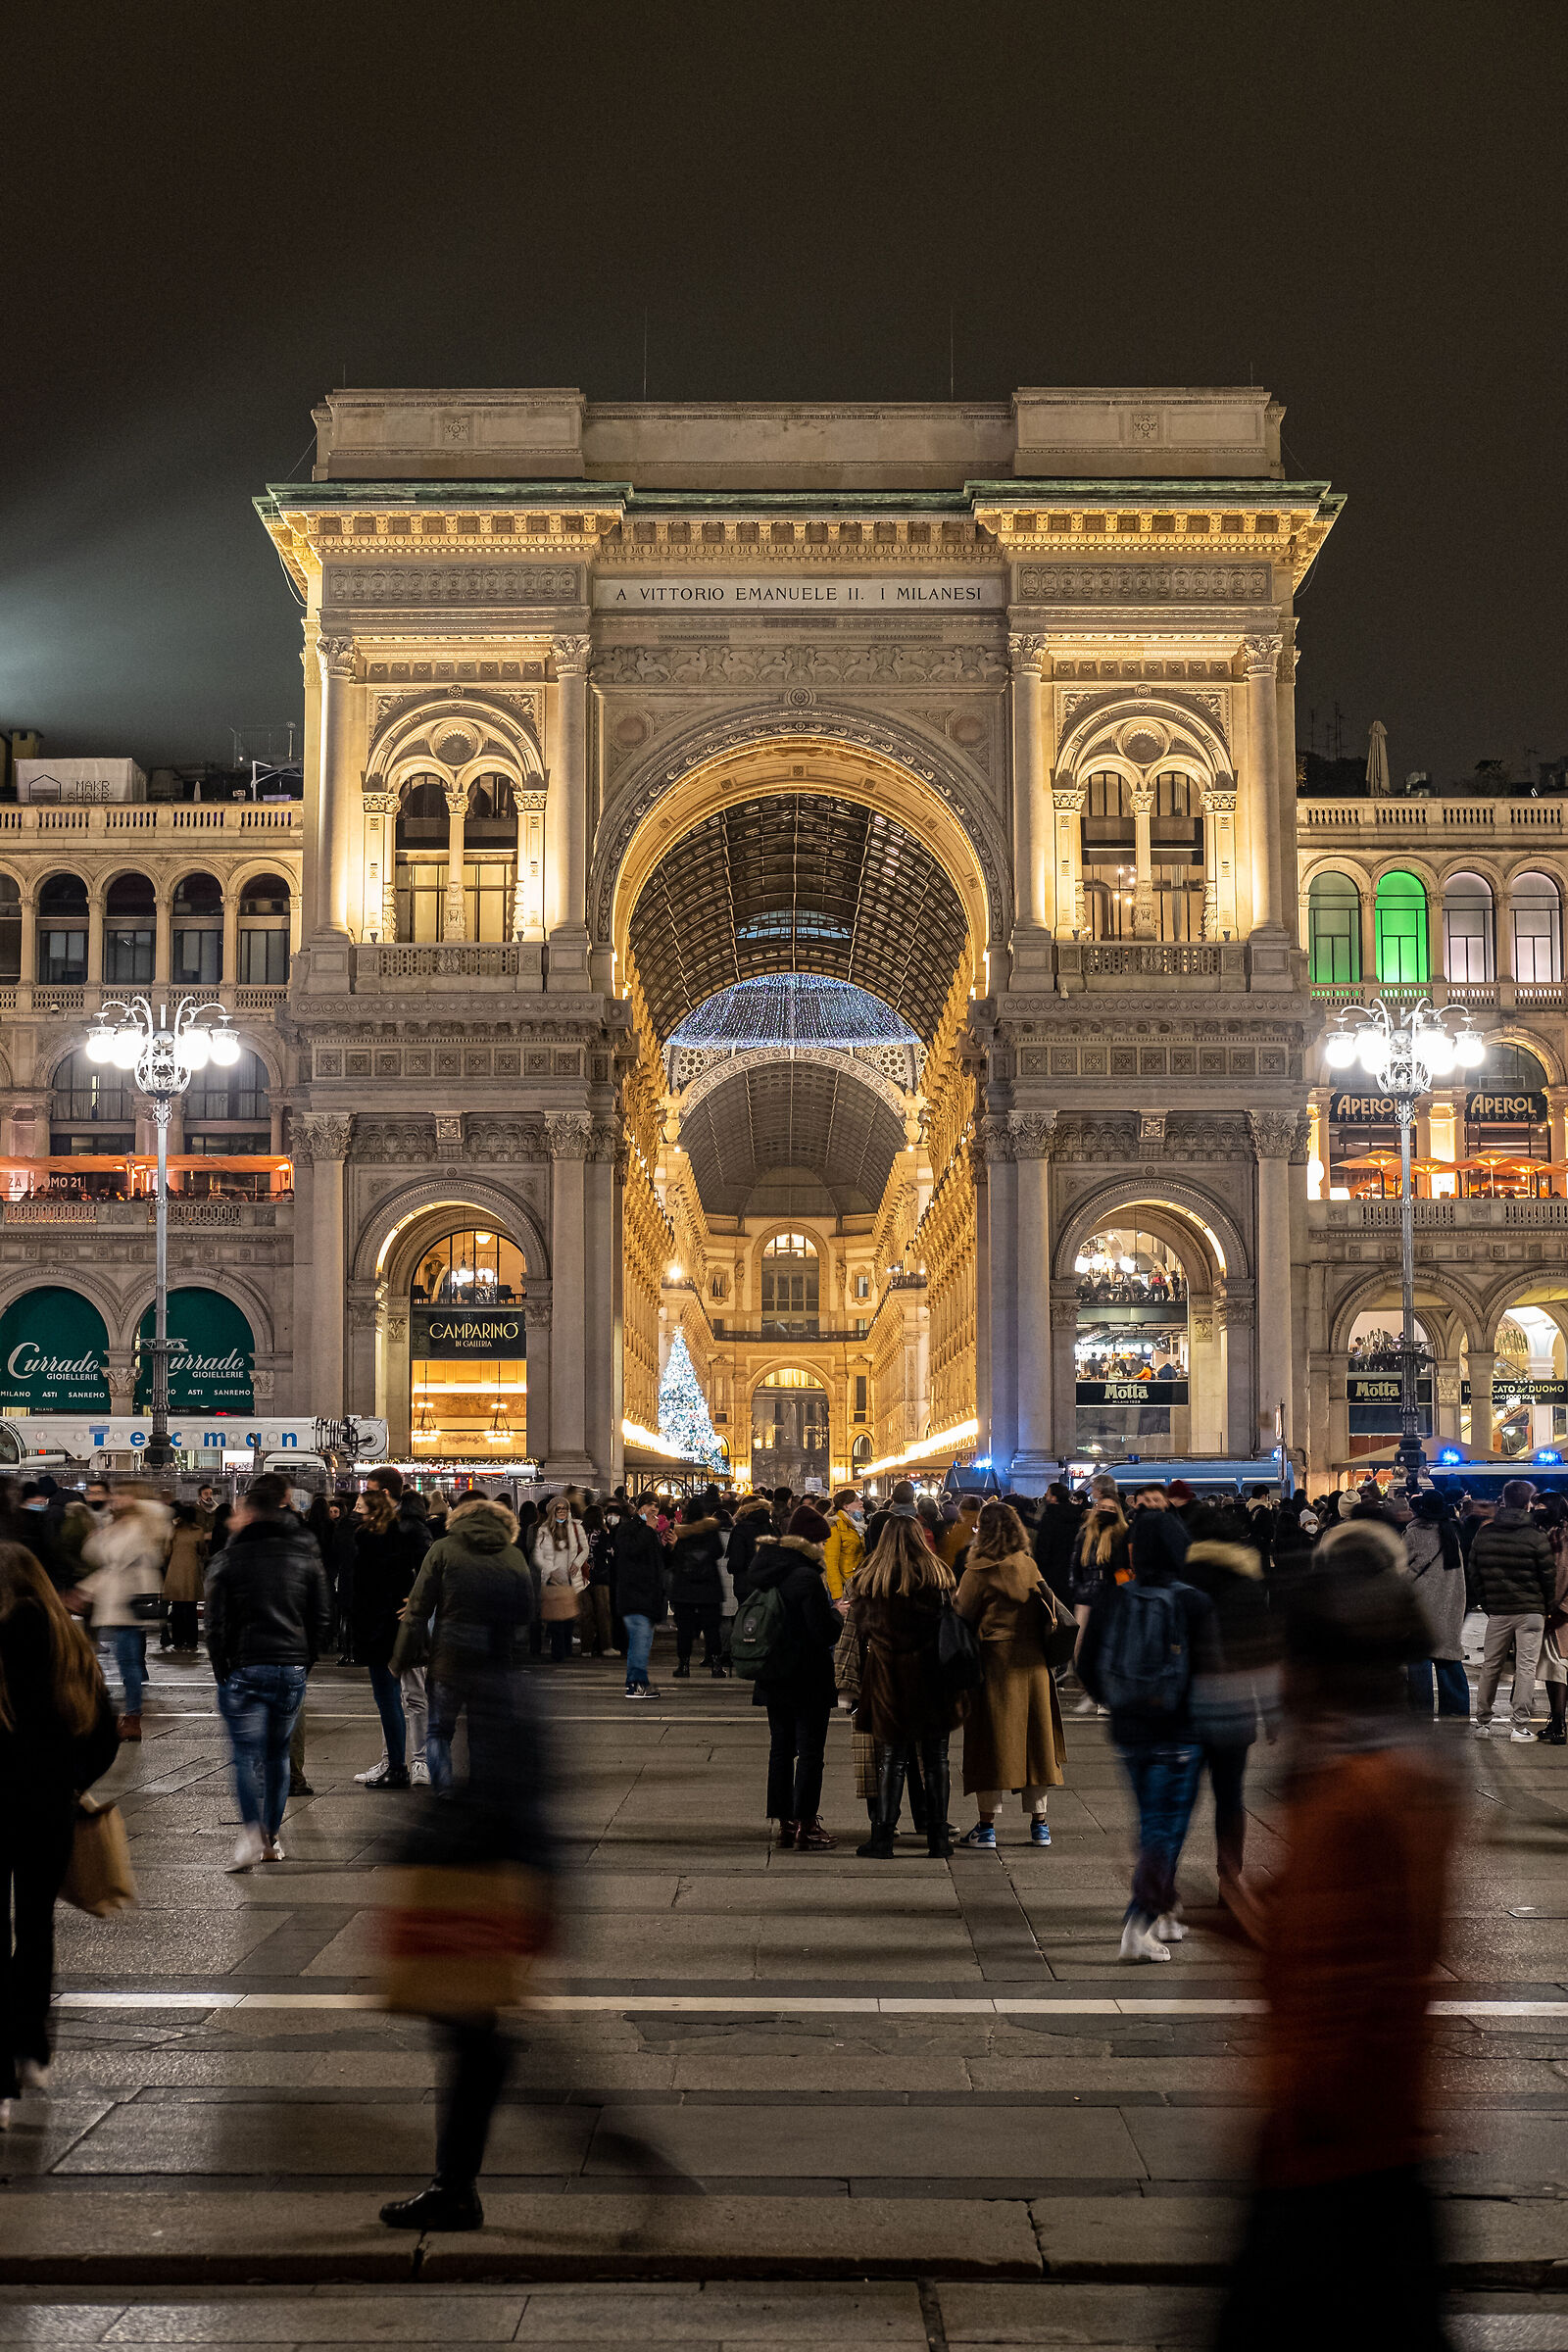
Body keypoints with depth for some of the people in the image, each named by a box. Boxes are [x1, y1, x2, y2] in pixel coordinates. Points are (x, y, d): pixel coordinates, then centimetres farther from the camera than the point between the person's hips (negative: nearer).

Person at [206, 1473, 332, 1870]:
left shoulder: (229, 1558, -4)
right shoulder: (305, 1555, 5)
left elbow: (216, 1622, -5)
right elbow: (322, 1617, 6)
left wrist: (221, 1669, 4)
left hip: (244, 1669, -3)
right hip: (292, 1668, 3)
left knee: (247, 1753, -3)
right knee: (279, 1752, 14)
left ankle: (252, 1830, -21)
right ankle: (271, 1837, 18)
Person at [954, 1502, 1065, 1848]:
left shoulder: (978, 1573, -10)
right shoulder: (1030, 1566, 5)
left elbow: (962, 1621, -7)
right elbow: (1046, 1609, 12)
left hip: (994, 1660, -5)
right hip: (1033, 1663, 5)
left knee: (991, 1740, 0)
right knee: (1033, 1738, 12)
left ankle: (986, 1826, -1)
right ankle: (1039, 1823, 15)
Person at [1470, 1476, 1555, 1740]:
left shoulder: (1484, 1534, 2)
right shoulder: (1535, 1537, -9)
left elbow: (1474, 1574, 8)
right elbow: (1549, 1577, -4)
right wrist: (1549, 1607, 10)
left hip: (1497, 1611, 3)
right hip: (1531, 1610, -3)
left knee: (1490, 1667, 11)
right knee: (1526, 1667, 0)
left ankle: (1482, 1723, 14)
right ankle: (1521, 1726, -2)